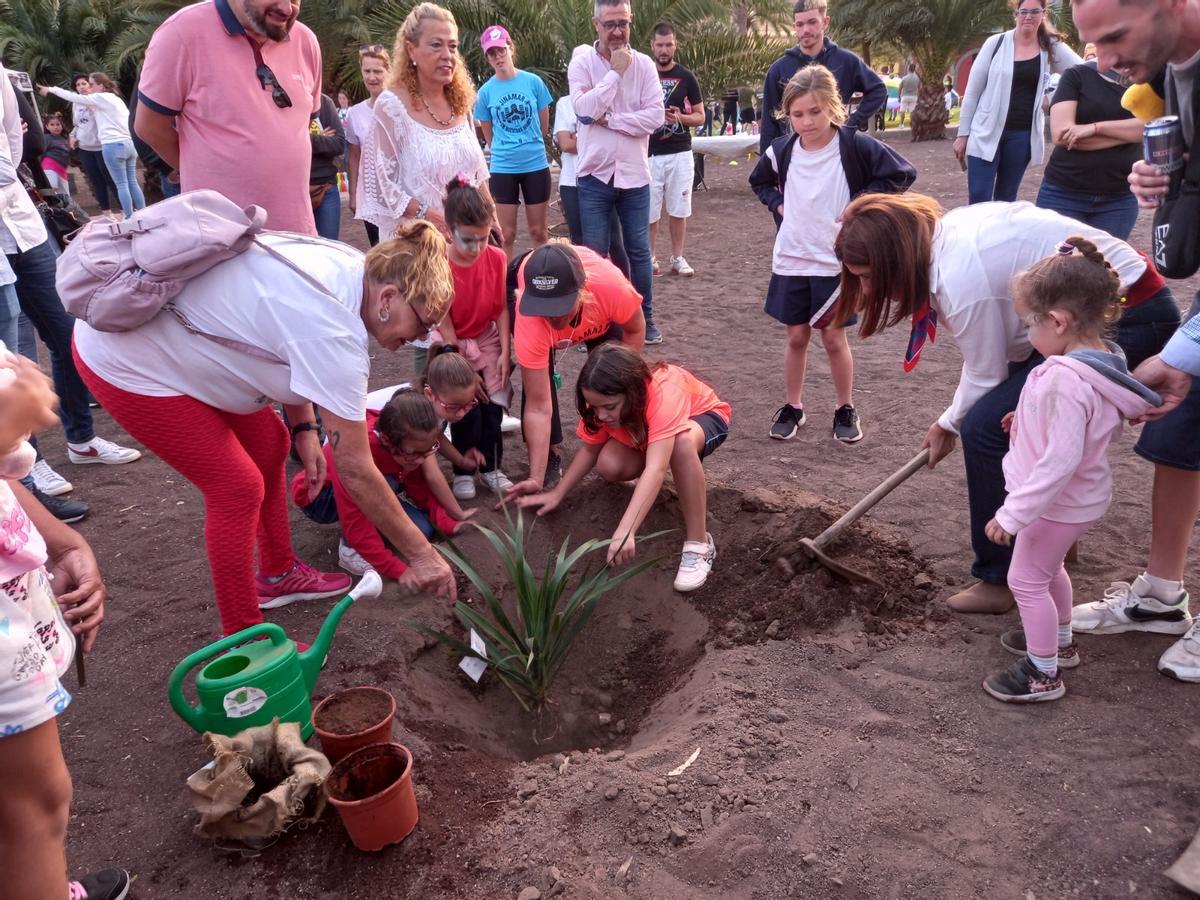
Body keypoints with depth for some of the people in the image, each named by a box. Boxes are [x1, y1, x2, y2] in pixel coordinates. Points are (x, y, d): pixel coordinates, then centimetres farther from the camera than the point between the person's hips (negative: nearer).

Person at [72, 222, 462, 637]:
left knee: (269, 443, 13)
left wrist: (304, 428, 1)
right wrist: (421, 554, -17)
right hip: (124, 365, -9)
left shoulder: (348, 265, -6)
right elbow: (355, 470, -26)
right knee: (238, 487, -6)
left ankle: (278, 575, 32)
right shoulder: (334, 333, -31)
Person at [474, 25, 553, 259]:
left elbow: (544, 126, 7)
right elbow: (488, 135, 9)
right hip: (502, 169, 0)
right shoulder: (486, 91, -2)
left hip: (536, 165, 0)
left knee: (538, 232, 9)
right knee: (506, 235, 5)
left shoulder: (533, 82, -3)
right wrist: (505, 151, 13)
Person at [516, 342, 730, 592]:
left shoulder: (664, 393, -43)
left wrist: (625, 531, -61)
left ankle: (698, 544, -31)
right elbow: (590, 449, -8)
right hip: (646, 427, 5)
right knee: (609, 466, -26)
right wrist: (557, 494, -15)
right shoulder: (604, 400, -24)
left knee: (682, 442, -42)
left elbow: (656, 469, -52)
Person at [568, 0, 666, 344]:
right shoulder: (581, 63, -3)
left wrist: (608, 119, -14)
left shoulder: (644, 64, 0)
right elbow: (584, 109, -18)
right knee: (595, 253, 5)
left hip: (634, 174, 1)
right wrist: (616, 72, -15)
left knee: (639, 250, 9)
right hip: (594, 174, -1)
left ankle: (645, 317, 23)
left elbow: (655, 116, -10)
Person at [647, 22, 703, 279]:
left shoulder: (686, 77, 5)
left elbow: (700, 116, 6)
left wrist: (681, 118, -13)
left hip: (680, 154, 1)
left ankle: (677, 259, 14)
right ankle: (650, 258, 14)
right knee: (650, 211, 2)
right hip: (649, 154, -1)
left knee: (678, 210, 4)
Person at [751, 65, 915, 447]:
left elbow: (902, 173, -10)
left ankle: (846, 409, 21)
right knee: (796, 336, 10)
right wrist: (777, 203, 4)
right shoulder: (781, 150, 0)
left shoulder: (855, 145, -12)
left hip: (836, 261, -3)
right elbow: (760, 181, 21)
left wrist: (860, 202, -11)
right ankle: (793, 406, 25)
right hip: (791, 259, 3)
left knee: (834, 338, 4)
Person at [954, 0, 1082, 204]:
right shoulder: (995, 43, -1)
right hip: (986, 132, -2)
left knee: (1006, 199, 10)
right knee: (978, 199, -7)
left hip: (1022, 135, 2)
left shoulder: (1051, 48, 3)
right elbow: (972, 90, 1)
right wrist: (963, 133, 0)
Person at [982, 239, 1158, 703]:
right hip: (1074, 496, 10)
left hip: (1059, 502, -10)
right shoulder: (1099, 358, -2)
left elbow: (1060, 459, -34)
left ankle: (1043, 673, 20)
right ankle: (1059, 641, 48)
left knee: (1026, 579, 5)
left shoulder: (1067, 380, -34)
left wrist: (1013, 513, -29)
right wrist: (1030, 417, 21)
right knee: (1048, 568, 28)